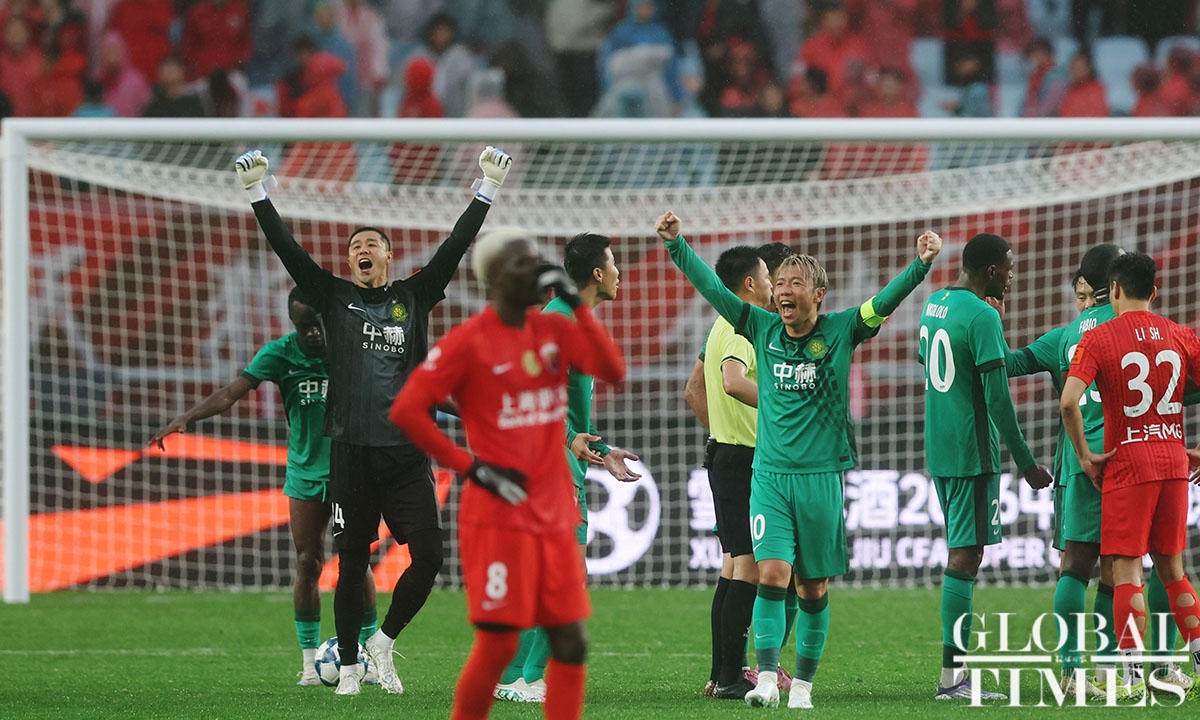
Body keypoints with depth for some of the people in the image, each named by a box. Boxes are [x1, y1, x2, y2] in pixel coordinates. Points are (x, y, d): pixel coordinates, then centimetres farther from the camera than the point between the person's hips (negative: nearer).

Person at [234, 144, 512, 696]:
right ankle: (348, 667, 14)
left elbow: (455, 246, 7)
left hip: (407, 451, 1)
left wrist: (487, 190, 2)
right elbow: (287, 248, 2)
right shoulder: (334, 297, 8)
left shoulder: (414, 297, 11)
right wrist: (257, 193, -5)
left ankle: (383, 641, 15)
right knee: (352, 564, 3)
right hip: (352, 450, -1)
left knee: (428, 556, -7)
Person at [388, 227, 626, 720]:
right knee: (498, 645, -7)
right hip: (498, 515, -6)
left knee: (570, 642, 1)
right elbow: (406, 411, -11)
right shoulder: (469, 342, -8)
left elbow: (614, 371, -4)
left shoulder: (556, 331, 9)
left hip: (555, 516, 6)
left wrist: (578, 307, -10)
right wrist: (471, 466, -12)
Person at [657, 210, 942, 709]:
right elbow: (711, 287, 4)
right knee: (772, 573, -13)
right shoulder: (762, 329, 4)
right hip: (769, 474, 1)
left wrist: (921, 263, -26)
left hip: (821, 476, -1)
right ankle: (767, 678, -14)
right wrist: (675, 244, -3)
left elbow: (887, 301, -11)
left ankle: (803, 683, 15)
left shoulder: (839, 331, -1)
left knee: (814, 587, 5)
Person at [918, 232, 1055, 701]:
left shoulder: (934, 306, 12)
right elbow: (997, 398, -17)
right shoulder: (982, 316, -15)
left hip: (938, 451, 9)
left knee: (961, 550, 13)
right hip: (973, 452, -9)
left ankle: (957, 667, 14)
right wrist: (1026, 463, -12)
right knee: (966, 554, -8)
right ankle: (952, 676, -9)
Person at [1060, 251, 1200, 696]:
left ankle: (1132, 674, -9)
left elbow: (1069, 402, -18)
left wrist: (1084, 455, -8)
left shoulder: (1099, 339, -6)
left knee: (1127, 569, -3)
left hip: (1127, 463, -4)